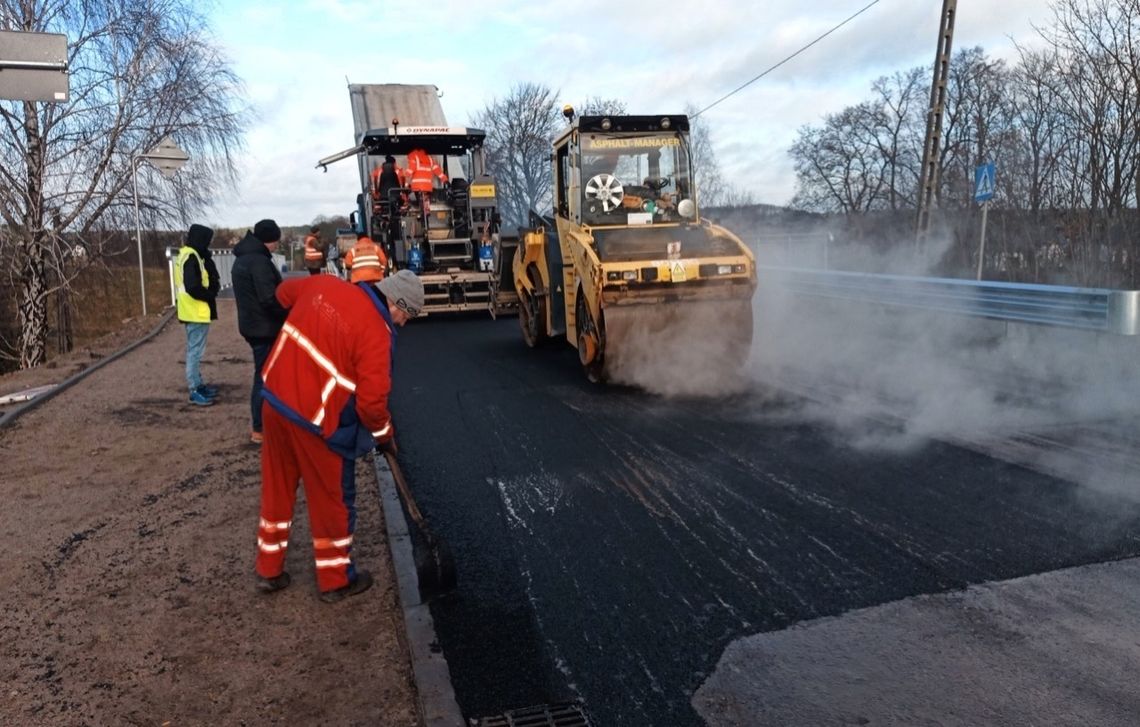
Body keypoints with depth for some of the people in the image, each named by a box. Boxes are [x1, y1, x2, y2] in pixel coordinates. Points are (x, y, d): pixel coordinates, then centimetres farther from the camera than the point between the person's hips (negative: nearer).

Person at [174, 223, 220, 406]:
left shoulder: (186, 254, 14)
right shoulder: (192, 257, -18)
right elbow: (193, 288, -25)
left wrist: (212, 286, -7)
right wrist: (211, 295, -9)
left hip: (192, 311, 10)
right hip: (196, 312, -10)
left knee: (194, 350, 16)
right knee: (195, 351, -6)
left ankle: (198, 385, 26)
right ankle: (195, 391, -2)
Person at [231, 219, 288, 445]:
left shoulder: (242, 258, 13)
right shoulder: (259, 261, -19)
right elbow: (269, 299, -24)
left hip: (252, 324, 10)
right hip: (264, 327, -10)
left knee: (262, 374, 18)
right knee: (265, 376, -2)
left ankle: (258, 421, 26)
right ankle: (259, 429, 5)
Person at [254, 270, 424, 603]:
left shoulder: (324, 284, 3)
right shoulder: (376, 332, -17)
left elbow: (284, 292, 23)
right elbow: (372, 400, -17)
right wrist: (385, 435, 1)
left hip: (275, 398, 7)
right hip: (316, 420, -7)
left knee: (276, 488, 21)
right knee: (332, 499, 11)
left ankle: (269, 571, 36)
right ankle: (336, 580, 27)